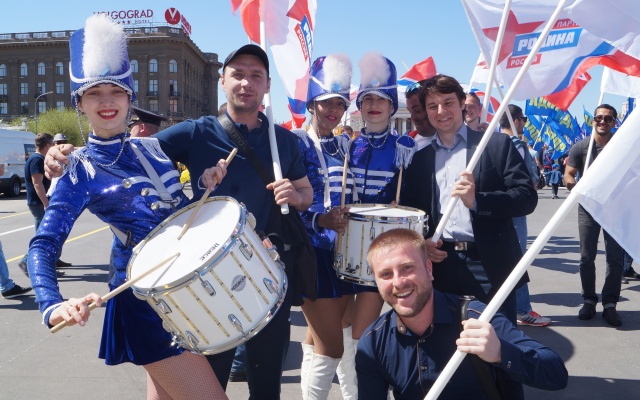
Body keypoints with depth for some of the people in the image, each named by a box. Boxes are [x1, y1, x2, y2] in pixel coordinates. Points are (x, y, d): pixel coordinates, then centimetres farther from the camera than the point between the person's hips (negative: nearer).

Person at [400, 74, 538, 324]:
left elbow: (527, 198, -5)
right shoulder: (419, 158, 10)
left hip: (490, 267, -2)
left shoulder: (497, 145, 2)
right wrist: (421, 243, -6)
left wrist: (477, 200, -20)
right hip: (441, 267, 3)